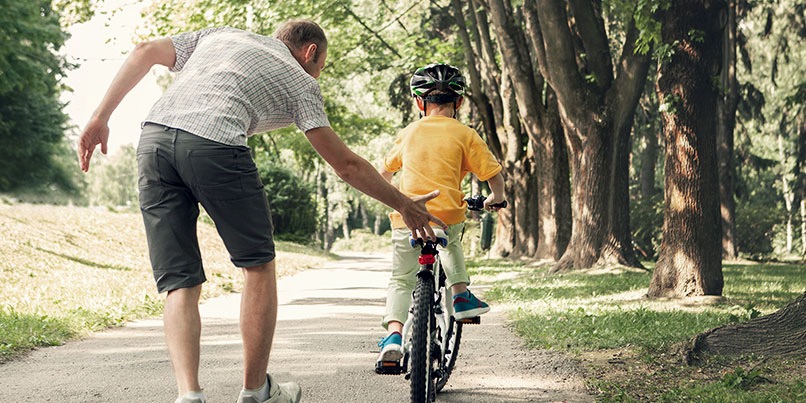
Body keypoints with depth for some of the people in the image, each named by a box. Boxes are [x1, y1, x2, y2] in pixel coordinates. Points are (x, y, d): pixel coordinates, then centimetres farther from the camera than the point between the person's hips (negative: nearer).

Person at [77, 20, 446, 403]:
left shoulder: (220, 35, 33)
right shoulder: (301, 83, 21)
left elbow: (145, 51, 21)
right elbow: (346, 164, 18)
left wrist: (101, 117, 18)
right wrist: (404, 204, 28)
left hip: (153, 140, 4)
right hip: (214, 144, -4)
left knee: (180, 284, 8)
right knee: (258, 264, 16)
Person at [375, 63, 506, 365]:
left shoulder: (409, 133, 13)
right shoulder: (465, 135, 4)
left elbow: (385, 172, 25)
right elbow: (494, 176, 2)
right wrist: (495, 199, 22)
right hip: (448, 216, 0)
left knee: (401, 280, 7)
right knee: (451, 241, 35)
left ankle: (394, 333, -13)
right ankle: (461, 295, 26)